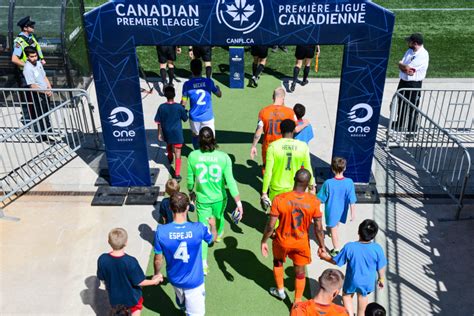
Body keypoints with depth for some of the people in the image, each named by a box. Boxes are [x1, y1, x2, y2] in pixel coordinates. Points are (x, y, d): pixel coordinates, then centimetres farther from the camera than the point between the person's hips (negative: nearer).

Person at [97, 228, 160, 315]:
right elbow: (139, 282, -23)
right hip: (131, 296, -3)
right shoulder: (130, 261, -34)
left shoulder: (102, 259, -25)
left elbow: (101, 277, -8)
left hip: (114, 295, 3)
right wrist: (154, 281, -7)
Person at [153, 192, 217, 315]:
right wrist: (213, 225, 23)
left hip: (174, 279, 3)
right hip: (194, 281, -3)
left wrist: (157, 273, 13)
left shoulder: (161, 231, -23)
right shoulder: (199, 229, -25)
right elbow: (212, 238, 0)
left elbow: (158, 259, -10)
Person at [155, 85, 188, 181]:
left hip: (166, 133, 4)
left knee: (169, 146, 33)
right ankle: (177, 175, -5)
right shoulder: (179, 107, -16)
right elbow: (185, 119, -3)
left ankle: (170, 159, 62)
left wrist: (159, 133, 7)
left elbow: (159, 122, -4)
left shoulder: (161, 107, -10)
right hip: (177, 134, -4)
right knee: (178, 154, -1)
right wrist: (183, 111, 16)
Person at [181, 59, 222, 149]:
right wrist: (217, 87, 29)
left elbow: (183, 103, -6)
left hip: (194, 117, 1)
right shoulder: (208, 81, -7)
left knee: (195, 135, 23)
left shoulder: (187, 84, -9)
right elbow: (219, 94, 6)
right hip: (207, 117, -1)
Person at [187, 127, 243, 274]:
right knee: (219, 217, 32)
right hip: (219, 198, 1)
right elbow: (230, 181, -18)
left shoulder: (193, 156, -15)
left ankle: (203, 263, 0)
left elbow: (190, 179, -3)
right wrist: (238, 202, -12)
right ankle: (219, 234, 62)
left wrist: (191, 191, 18)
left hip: (201, 199, -1)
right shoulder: (223, 157, -18)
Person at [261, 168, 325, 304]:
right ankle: (297, 302, 35)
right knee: (300, 272, 22)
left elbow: (270, 226, -19)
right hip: (302, 243, 0)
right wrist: (322, 246, 3)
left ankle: (280, 291, 48)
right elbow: (318, 229, -13)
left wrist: (263, 241, -3)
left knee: (278, 262, 30)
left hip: (283, 241, 0)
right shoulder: (313, 201, -20)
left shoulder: (279, 199, -24)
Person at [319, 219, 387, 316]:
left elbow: (335, 261, -14)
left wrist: (324, 256, 4)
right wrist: (381, 279, 11)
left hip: (352, 281, -2)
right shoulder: (377, 248, -23)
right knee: (363, 296, 31)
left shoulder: (349, 247, -28)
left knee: (346, 295, 28)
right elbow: (381, 267, -9)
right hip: (368, 281, 2)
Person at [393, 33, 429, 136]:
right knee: (401, 105, 23)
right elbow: (401, 66, -1)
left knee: (412, 108, 2)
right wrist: (406, 69, -21)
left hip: (414, 84, -8)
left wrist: (401, 64, -6)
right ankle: (400, 125, 43)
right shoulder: (410, 51, 5)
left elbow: (407, 68, -25)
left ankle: (412, 130, 15)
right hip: (403, 81, 9)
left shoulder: (423, 55, -21)